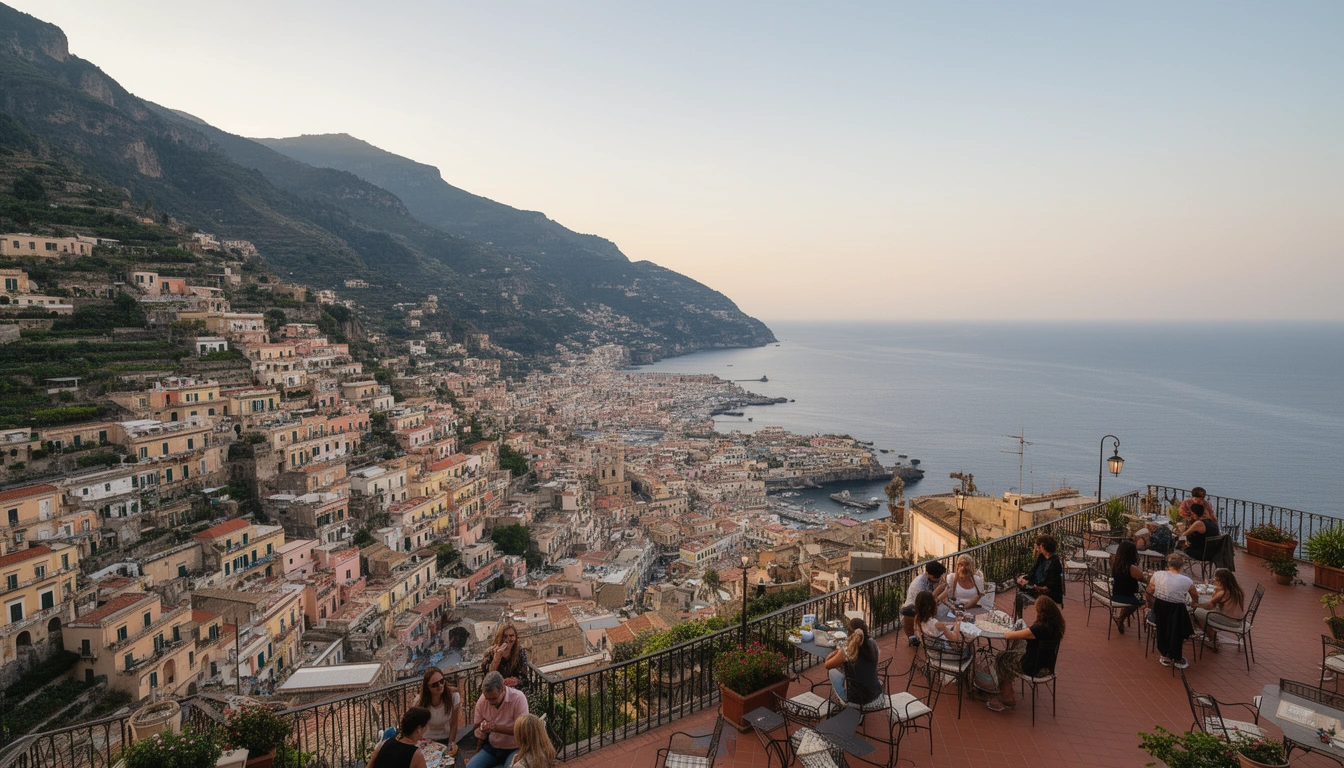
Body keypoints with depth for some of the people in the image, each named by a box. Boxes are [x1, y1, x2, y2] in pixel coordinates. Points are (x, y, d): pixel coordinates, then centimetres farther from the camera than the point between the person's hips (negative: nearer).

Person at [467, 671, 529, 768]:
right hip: (491, 748, 4)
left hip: (514, 749, -4)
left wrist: (495, 727, -28)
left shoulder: (518, 698, -20)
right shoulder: (482, 700, -6)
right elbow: (477, 726, 9)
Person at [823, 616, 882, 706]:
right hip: (875, 694, 4)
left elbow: (827, 665, -8)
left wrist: (837, 650, 2)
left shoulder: (846, 651, -25)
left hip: (854, 699, -4)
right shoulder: (873, 644, -13)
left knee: (833, 671, 20)